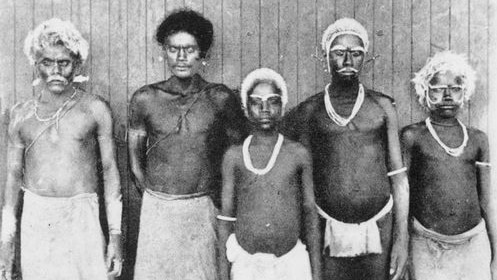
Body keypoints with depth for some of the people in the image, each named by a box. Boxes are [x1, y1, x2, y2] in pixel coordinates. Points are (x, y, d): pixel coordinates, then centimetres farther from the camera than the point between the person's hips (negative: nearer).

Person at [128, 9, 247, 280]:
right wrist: (154, 195, 8)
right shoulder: (144, 99, -1)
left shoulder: (220, 98, -3)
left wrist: (214, 195, 5)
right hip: (157, 209, 1)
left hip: (204, 209, 0)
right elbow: (135, 161, 8)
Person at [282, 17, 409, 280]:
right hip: (329, 230, 0)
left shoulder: (382, 106, 3)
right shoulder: (309, 111, 1)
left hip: (379, 228, 1)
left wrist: (401, 238, -1)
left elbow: (399, 177, 3)